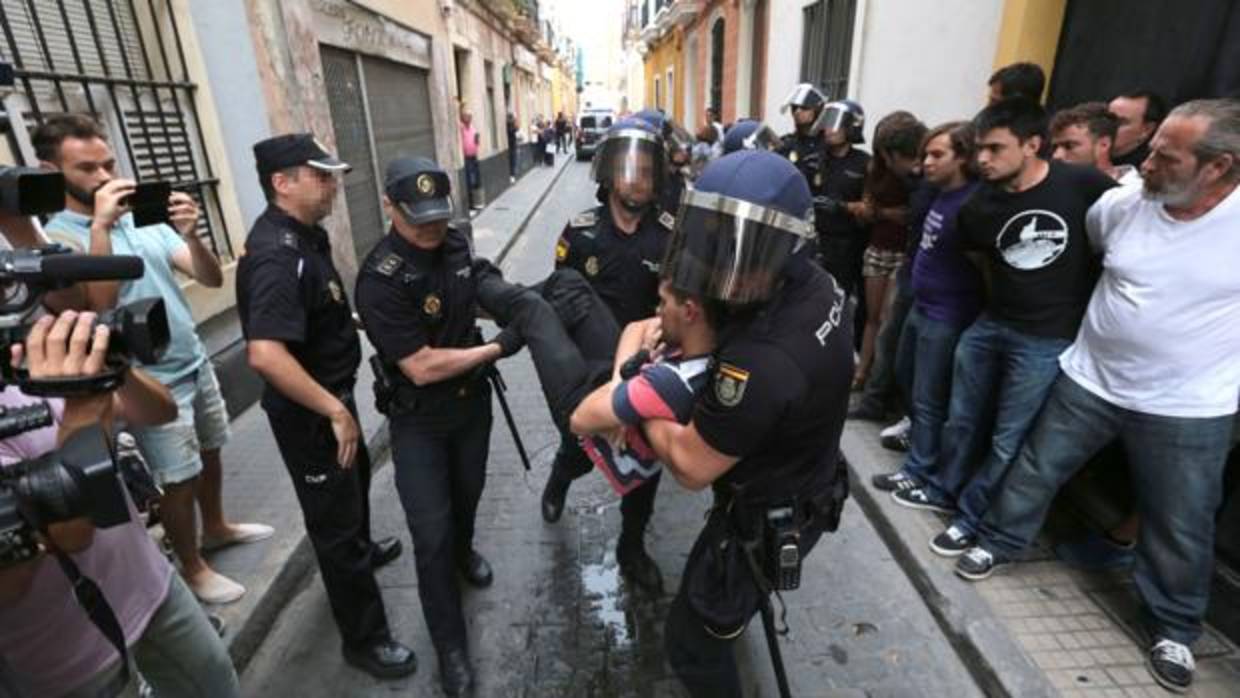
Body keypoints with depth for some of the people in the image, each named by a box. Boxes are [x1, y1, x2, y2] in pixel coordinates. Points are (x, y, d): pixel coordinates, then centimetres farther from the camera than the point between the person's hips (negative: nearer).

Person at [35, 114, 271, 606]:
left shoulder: (145, 218, 3)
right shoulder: (56, 238, -12)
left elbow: (212, 278, -4)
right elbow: (98, 303, -28)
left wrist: (190, 234, -23)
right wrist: (100, 224, -28)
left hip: (197, 364, 6)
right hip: (155, 383, -5)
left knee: (210, 452, 20)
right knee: (179, 478, 5)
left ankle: (216, 528, 43)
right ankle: (191, 568, 25)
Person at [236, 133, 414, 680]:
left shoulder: (299, 234, 3)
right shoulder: (278, 255, -28)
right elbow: (265, 354, -39)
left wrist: (345, 323, 14)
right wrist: (336, 412, -33)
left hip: (329, 394, 10)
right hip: (307, 412, -10)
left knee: (355, 479, 30)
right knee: (334, 518, 4)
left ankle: (361, 549, 58)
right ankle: (364, 639, 23)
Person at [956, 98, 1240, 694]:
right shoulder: (1121, 204, -9)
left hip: (1189, 409, -1)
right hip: (1088, 381, 2)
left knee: (1180, 527, 14)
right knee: (1034, 469, 13)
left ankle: (1173, 628, 36)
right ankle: (999, 541, 37)